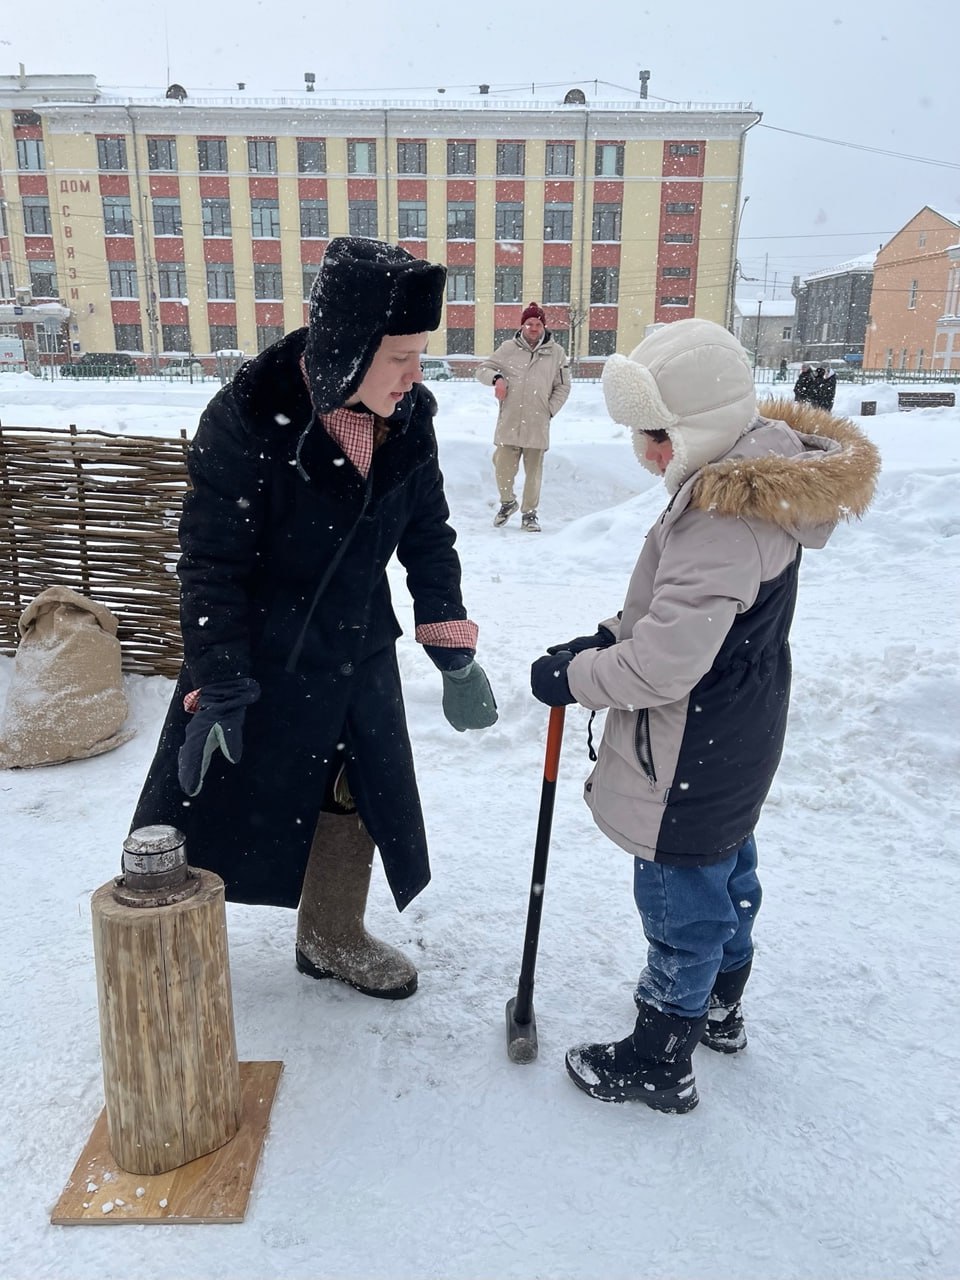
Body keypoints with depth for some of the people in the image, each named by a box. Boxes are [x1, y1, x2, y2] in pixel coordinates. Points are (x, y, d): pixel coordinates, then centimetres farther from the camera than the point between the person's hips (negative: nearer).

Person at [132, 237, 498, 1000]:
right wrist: (219, 690, -18)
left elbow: (428, 535, 2)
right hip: (258, 657, -4)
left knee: (358, 798, 17)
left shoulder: (407, 419, -9)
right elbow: (211, 565, -19)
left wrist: (452, 649, -1)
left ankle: (333, 939, 43)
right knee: (209, 803, 12)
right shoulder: (247, 420, -24)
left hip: (359, 654, 5)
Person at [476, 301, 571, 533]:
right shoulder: (508, 349, 4)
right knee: (503, 467, 0)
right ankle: (507, 502, 27)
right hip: (509, 422, 0)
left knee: (534, 470, 3)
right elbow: (483, 369, 10)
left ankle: (529, 513, 16)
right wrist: (496, 378, -10)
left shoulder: (556, 352, 5)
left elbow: (563, 387, 12)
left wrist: (550, 410, 2)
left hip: (538, 424, 0)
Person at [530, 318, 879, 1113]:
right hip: (738, 735, 10)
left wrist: (573, 677, -16)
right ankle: (720, 1008, 49)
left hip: (694, 758, -10)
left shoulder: (721, 520, -31)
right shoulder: (759, 479, 2)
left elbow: (664, 665, -31)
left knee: (680, 898, 7)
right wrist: (610, 635, 3)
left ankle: (661, 1063, 28)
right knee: (728, 869, 25)